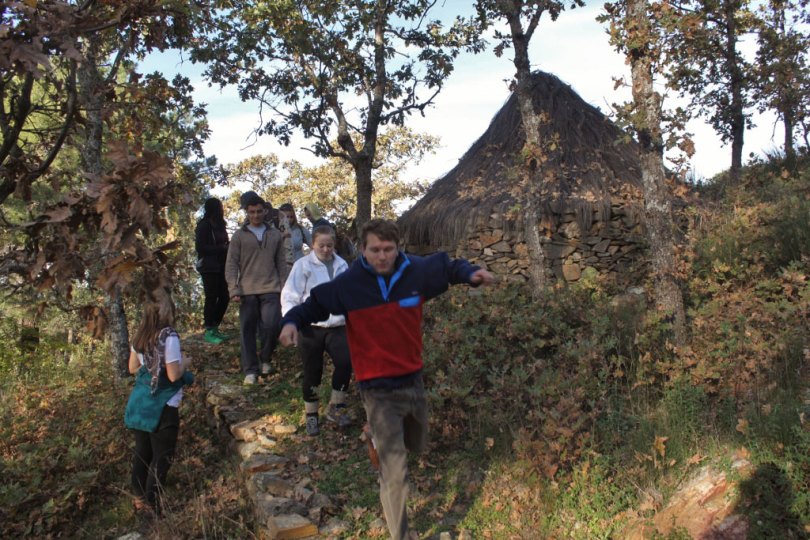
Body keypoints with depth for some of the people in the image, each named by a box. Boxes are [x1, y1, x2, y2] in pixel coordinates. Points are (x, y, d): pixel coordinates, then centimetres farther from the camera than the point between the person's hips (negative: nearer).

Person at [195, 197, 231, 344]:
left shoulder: (219, 225, 15)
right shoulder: (204, 226, -9)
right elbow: (200, 247, -15)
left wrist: (227, 247, -4)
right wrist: (222, 248, -18)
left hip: (220, 266, 8)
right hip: (209, 267, -8)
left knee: (224, 297, 6)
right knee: (211, 298, -4)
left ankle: (215, 328, 18)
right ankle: (209, 331, 4)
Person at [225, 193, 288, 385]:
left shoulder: (275, 234, 11)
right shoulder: (239, 235, 5)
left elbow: (281, 263, 12)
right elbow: (231, 264, 1)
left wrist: (283, 288, 5)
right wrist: (234, 290, -8)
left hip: (271, 290, 1)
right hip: (247, 291, 0)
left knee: (271, 326, -10)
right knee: (247, 331, 1)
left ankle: (265, 359, 17)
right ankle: (250, 370, 11)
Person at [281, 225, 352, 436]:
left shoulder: (341, 265, 8)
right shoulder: (303, 265, -4)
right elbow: (290, 295, -6)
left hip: (337, 326, 3)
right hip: (310, 327, -2)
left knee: (345, 362, -15)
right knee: (312, 372, 7)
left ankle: (335, 407, 7)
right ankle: (311, 415, 28)